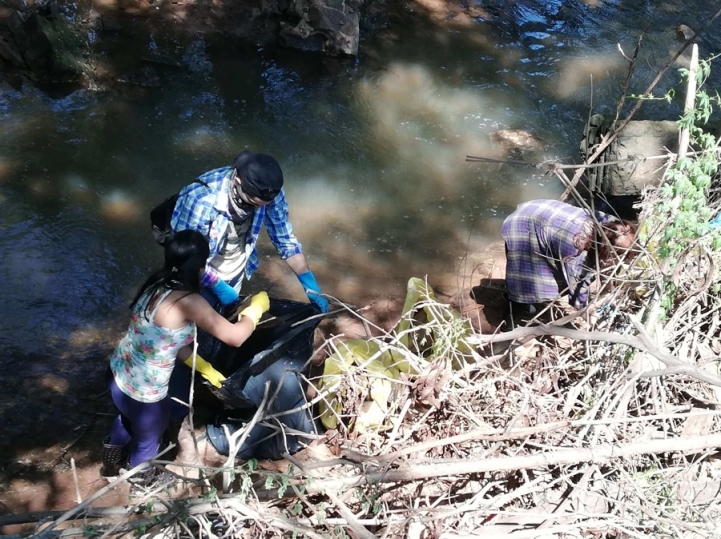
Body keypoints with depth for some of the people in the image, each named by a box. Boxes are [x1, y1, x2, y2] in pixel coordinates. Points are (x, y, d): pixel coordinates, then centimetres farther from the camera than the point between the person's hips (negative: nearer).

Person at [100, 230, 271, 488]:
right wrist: (256, 307, -7)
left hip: (119, 373, 7)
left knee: (127, 418, 40)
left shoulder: (157, 284, -5)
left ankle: (111, 463, 65)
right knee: (148, 438, 28)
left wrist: (204, 368, 13)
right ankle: (140, 479, 57)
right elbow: (235, 336, -25)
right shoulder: (187, 302, -32)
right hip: (144, 391, -7)